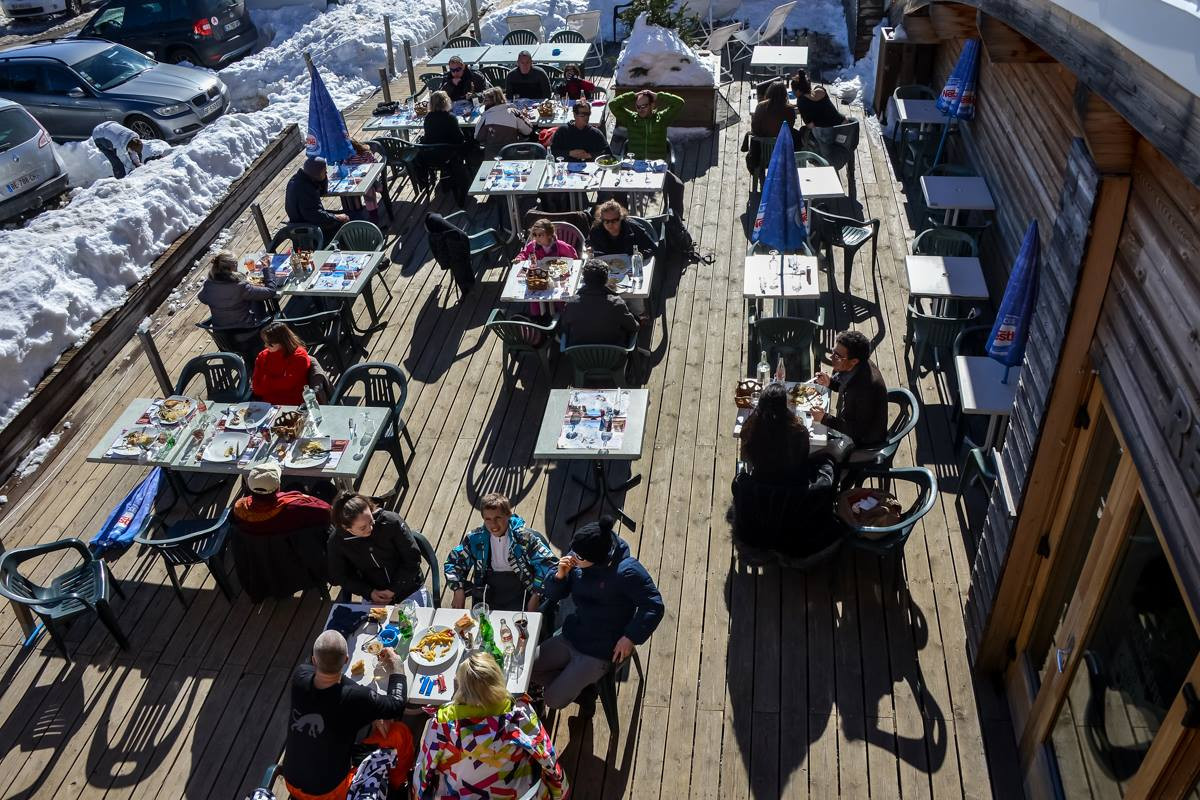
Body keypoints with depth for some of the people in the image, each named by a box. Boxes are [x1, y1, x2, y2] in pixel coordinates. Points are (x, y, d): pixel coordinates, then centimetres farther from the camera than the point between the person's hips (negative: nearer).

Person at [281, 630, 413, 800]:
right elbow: (396, 705, -14)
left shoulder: (300, 676, -18)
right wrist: (396, 669, 3)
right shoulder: (354, 698, -31)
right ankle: (397, 784, 29)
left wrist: (372, 713, -3)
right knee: (399, 732, 1)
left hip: (292, 785, 5)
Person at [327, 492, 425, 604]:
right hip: (374, 597, 3)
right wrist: (369, 592, -8)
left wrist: (393, 590, -11)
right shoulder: (337, 542, -13)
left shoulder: (391, 521, -19)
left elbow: (412, 557, -10)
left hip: (410, 591, -3)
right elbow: (338, 577, 3)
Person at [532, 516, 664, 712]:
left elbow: (653, 607, -18)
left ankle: (584, 687, 21)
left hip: (599, 652, -6)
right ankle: (580, 684, 15)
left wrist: (631, 638, -21)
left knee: (554, 700, -9)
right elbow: (552, 596, 3)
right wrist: (560, 575, -18)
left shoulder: (627, 571, -25)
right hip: (569, 637, 7)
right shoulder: (576, 560, -7)